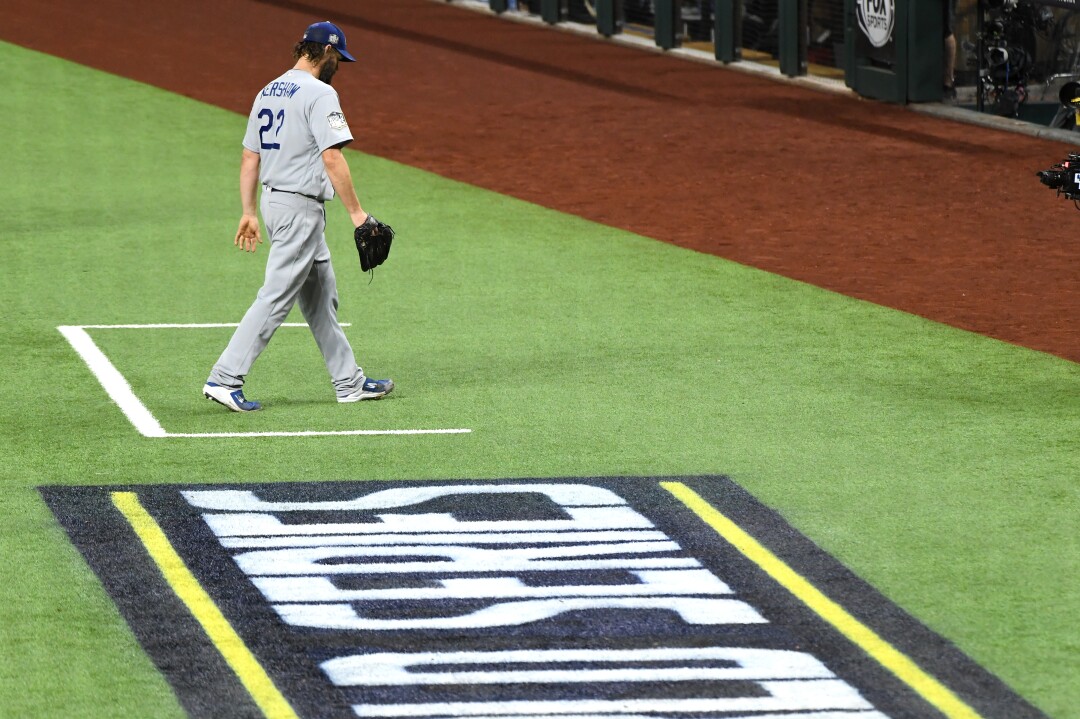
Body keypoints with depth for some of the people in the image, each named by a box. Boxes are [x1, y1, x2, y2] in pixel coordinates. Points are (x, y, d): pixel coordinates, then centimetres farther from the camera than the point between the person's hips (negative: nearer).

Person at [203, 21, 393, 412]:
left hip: (274, 202, 10)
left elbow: (249, 158, 14)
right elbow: (332, 159, -21)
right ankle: (224, 379, -11)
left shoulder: (267, 93, 12)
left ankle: (349, 381, 21)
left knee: (321, 297, 15)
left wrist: (248, 213, 17)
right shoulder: (318, 94, -14)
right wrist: (356, 212, -18)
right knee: (276, 298, -8)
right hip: (300, 208, -10)